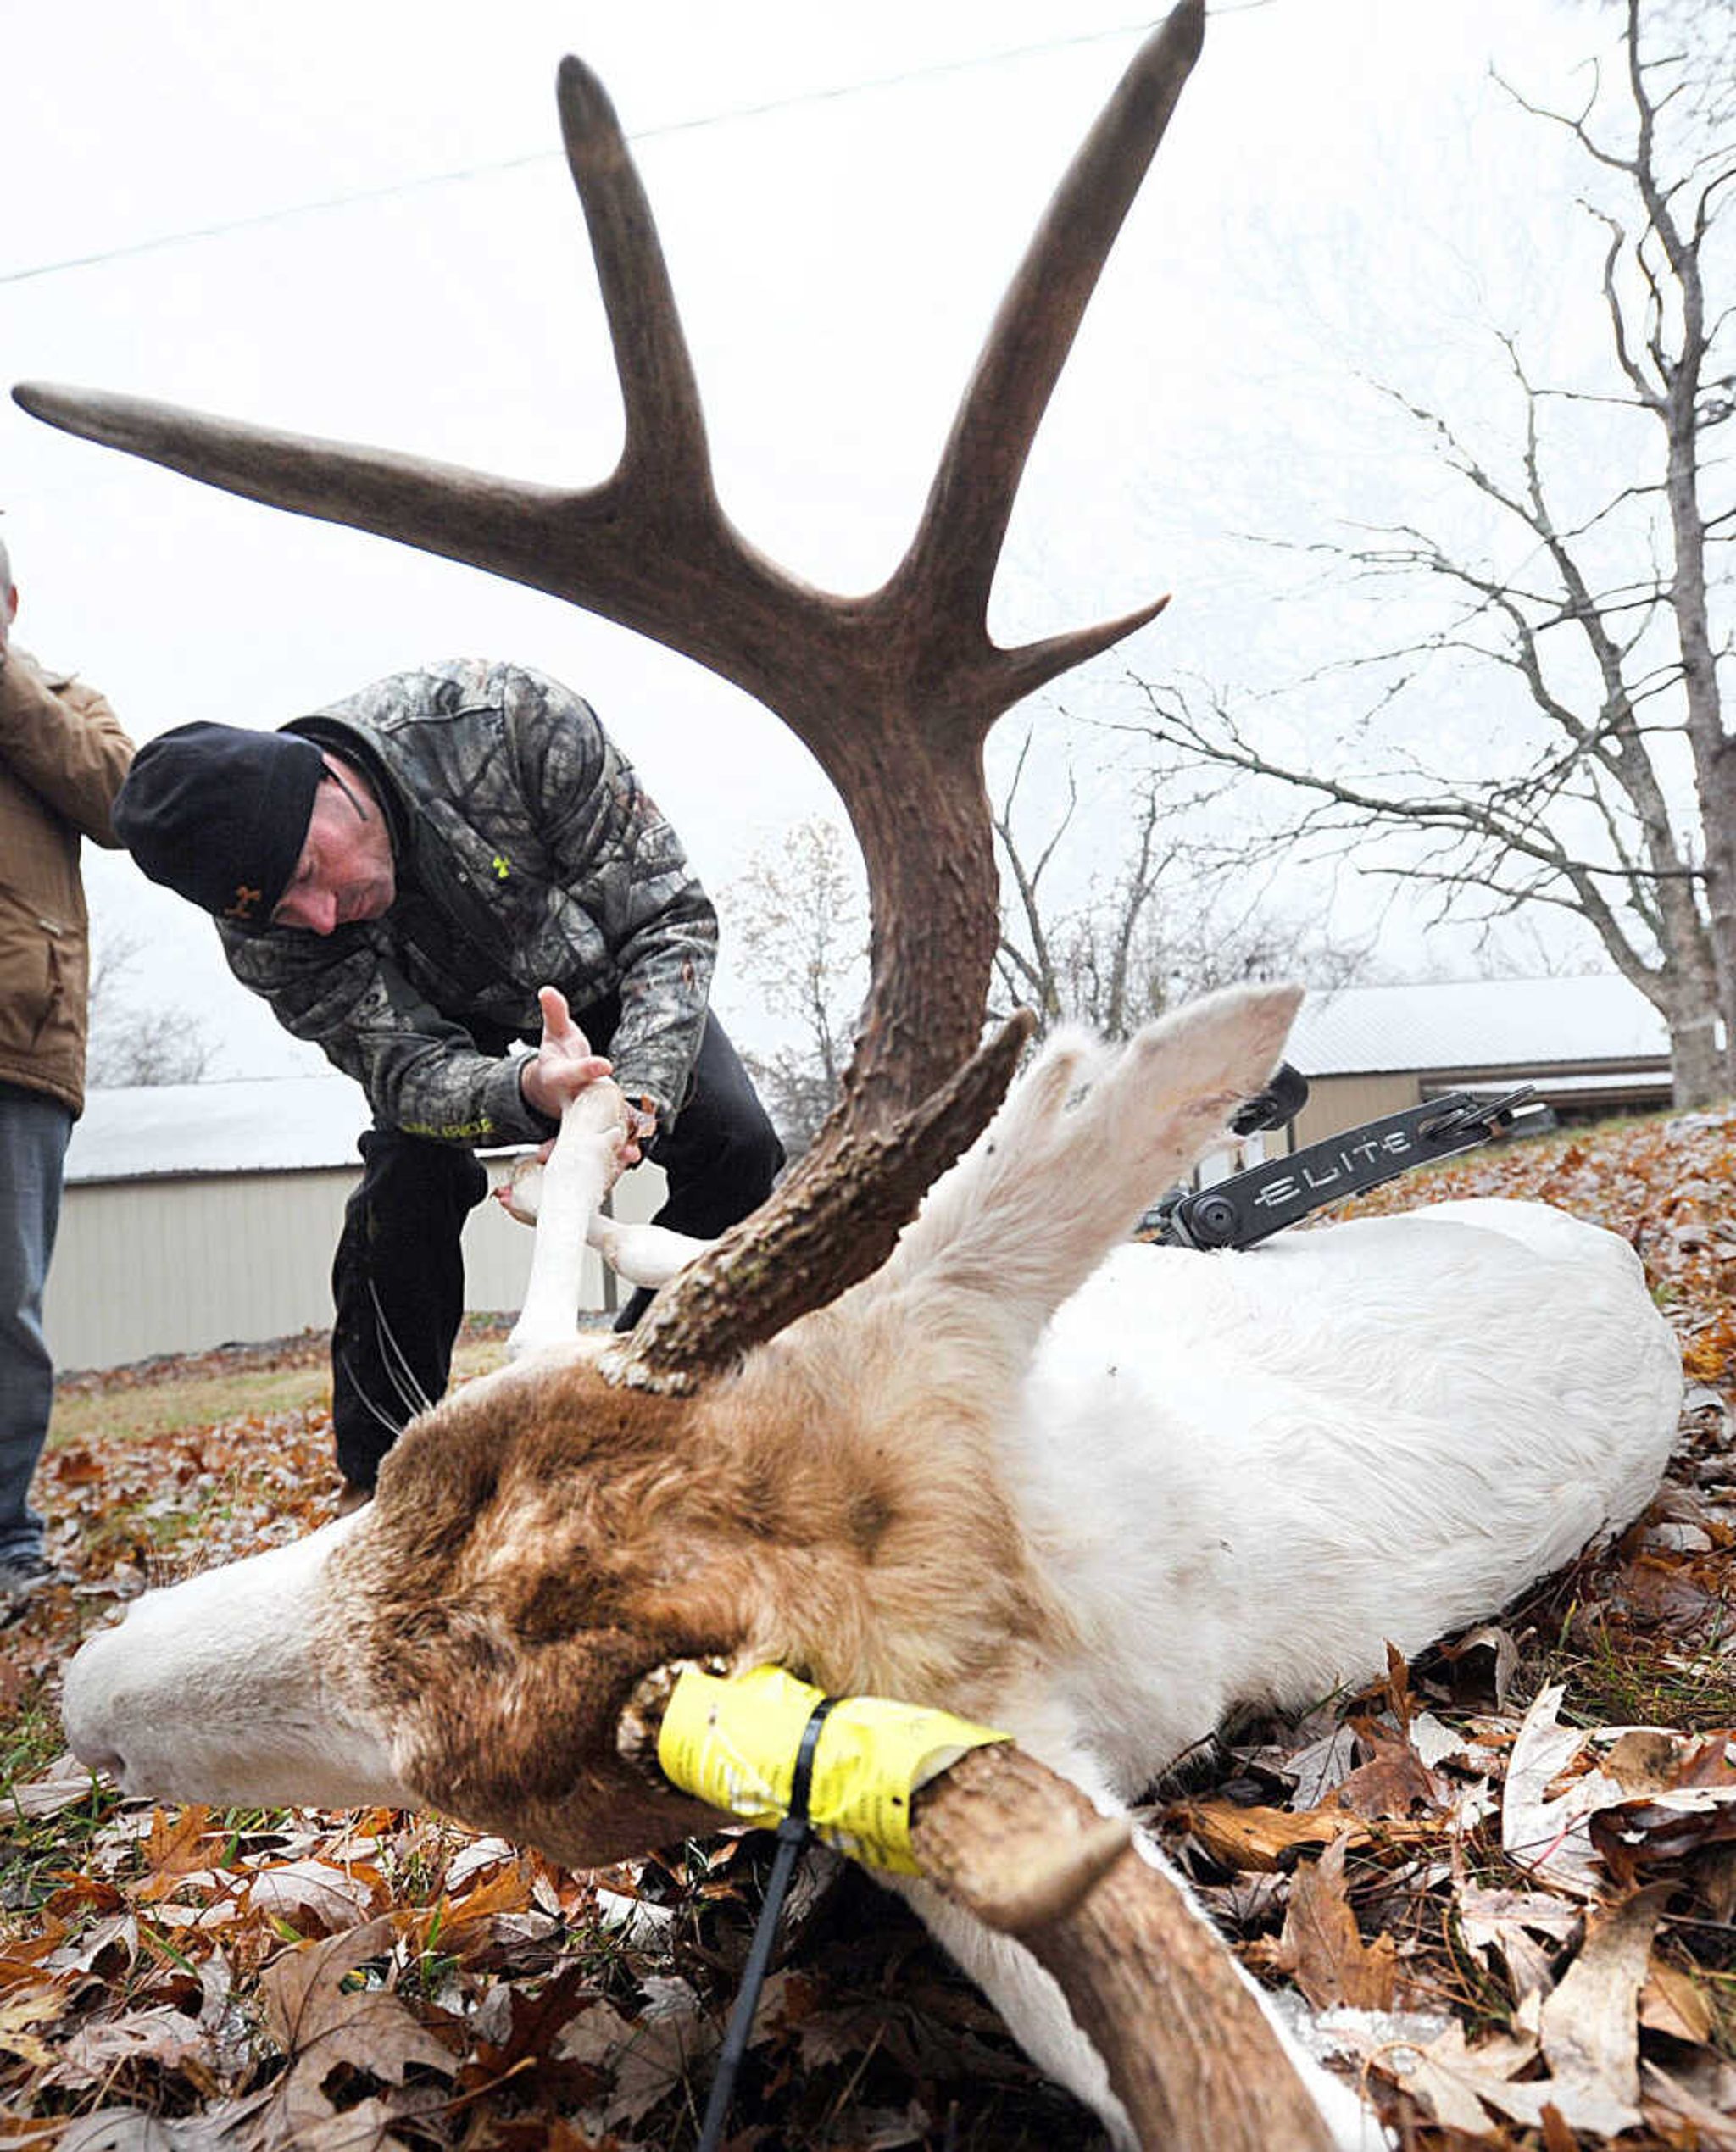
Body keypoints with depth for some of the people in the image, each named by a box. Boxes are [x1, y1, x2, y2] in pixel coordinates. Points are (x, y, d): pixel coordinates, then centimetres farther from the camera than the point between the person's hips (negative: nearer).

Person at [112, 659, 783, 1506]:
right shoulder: (264, 937, -32)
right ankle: (381, 1481, -5)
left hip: (602, 973, 0)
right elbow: (410, 1067, -33)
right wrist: (523, 1090, -57)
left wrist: (635, 1092, -48)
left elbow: (669, 914, -34)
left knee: (736, 1149, -18)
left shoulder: (507, 717, -40)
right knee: (404, 1179, -23)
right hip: (455, 1022, 1)